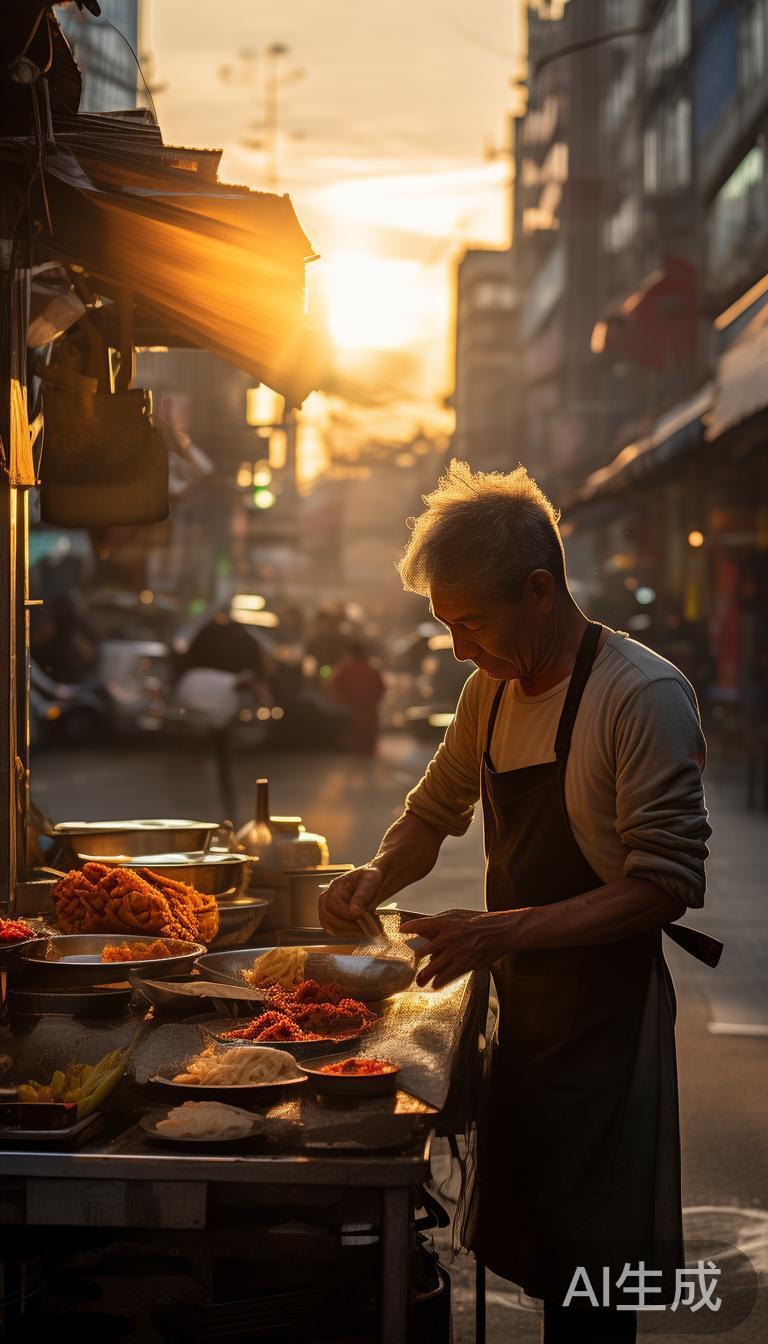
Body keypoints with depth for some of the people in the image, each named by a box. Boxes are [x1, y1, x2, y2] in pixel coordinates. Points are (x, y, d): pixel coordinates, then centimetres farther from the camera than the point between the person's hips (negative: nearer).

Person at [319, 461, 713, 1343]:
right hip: (521, 1007, 7)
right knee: (533, 1258, 14)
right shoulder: (491, 691, 7)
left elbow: (667, 885, -20)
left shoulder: (643, 695, -18)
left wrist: (504, 931, -26)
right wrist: (376, 879, 0)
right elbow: (435, 811, 21)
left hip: (604, 1021, -7)